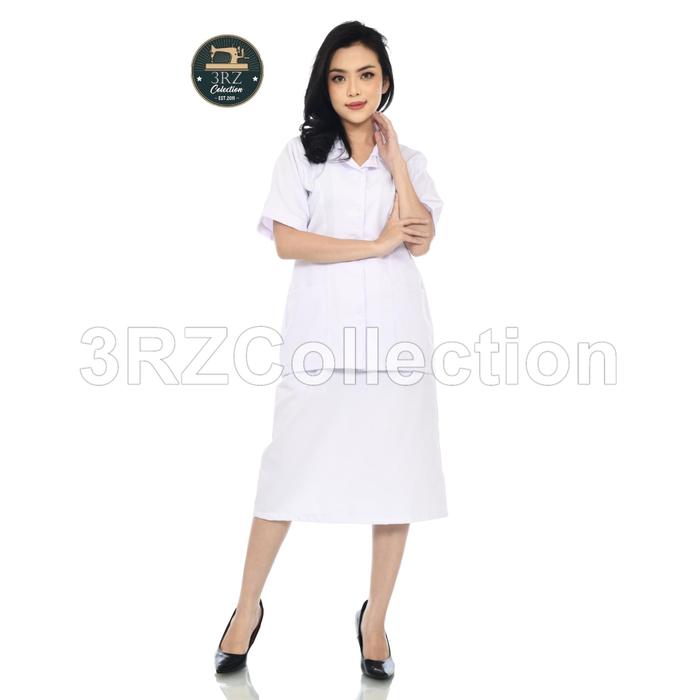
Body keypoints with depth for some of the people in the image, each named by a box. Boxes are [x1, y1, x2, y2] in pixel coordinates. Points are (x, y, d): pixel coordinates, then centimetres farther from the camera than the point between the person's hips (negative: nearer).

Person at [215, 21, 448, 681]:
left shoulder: (409, 160, 14)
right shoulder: (301, 154, 6)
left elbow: (421, 239, -3)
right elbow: (287, 242, -8)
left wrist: (392, 158, -2)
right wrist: (377, 244, -10)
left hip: (393, 334, 2)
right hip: (321, 333, -2)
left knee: (396, 474, 4)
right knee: (290, 469, 1)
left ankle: (375, 616, 18)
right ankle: (248, 606, 18)